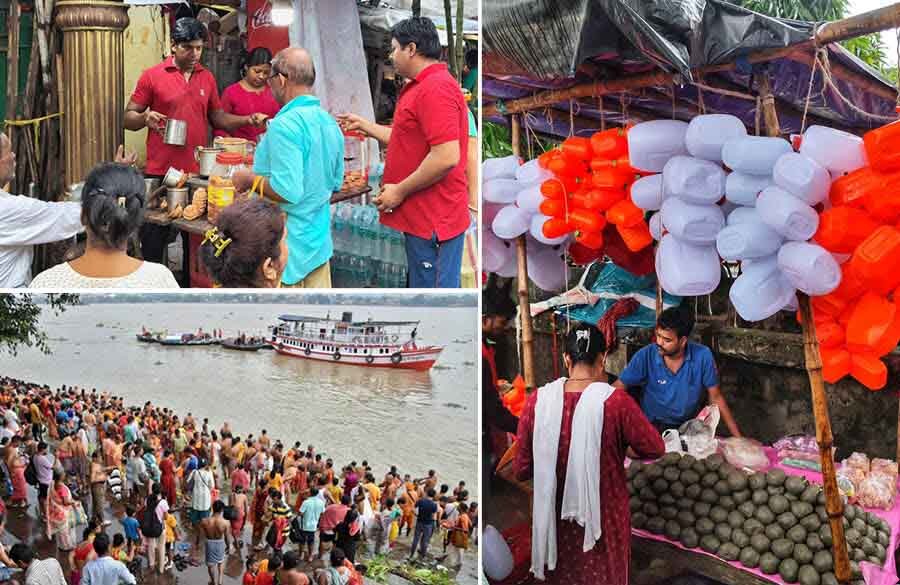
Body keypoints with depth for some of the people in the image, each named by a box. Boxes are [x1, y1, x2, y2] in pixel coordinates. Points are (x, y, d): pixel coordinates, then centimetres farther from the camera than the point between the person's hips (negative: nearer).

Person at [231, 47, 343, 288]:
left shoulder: (285, 125, -19)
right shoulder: (330, 123, 9)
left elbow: (287, 191, -25)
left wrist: (248, 179, -10)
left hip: (290, 245, -8)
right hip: (320, 243, 8)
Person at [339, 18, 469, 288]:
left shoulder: (435, 88, -18)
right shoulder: (427, 85, 18)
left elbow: (446, 157, -26)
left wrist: (400, 191, -17)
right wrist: (364, 125, 30)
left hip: (433, 220, -11)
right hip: (425, 216, 11)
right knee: (423, 284, 16)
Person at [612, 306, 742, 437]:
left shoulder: (702, 356, -13)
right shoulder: (646, 356, -13)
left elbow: (716, 398, -3)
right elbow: (619, 386, -8)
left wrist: (738, 437, -3)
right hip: (653, 426, -1)